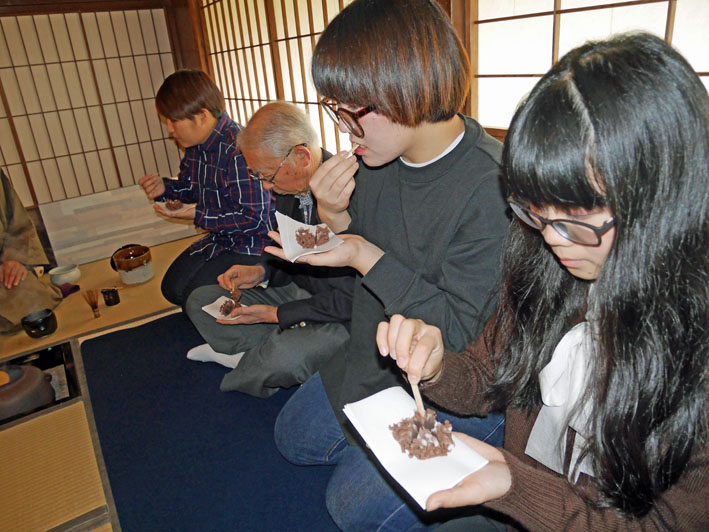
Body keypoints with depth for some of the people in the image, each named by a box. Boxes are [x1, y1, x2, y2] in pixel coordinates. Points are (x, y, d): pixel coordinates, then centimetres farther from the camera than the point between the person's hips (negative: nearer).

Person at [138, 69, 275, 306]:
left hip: (255, 243, -10)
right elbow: (192, 187, 19)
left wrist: (198, 215, -22)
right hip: (221, 238, 10)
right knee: (172, 287, 12)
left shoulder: (240, 151, -29)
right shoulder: (195, 145, 1)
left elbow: (254, 218, -28)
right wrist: (164, 187, -3)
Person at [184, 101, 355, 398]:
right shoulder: (289, 185, -3)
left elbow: (355, 297, -25)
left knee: (287, 355, -36)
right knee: (199, 301, 9)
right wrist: (262, 272, -6)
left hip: (343, 316, -7)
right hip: (299, 290, 8)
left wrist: (277, 314, -19)